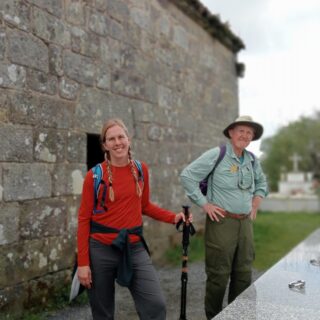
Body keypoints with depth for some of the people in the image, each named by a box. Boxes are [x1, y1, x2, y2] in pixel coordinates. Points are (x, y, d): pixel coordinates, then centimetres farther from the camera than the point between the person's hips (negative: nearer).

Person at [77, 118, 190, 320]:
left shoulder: (141, 170, 2)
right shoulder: (95, 175, -8)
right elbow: (84, 219, -5)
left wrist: (173, 217, 0)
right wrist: (83, 262, -9)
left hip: (134, 247, 3)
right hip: (101, 249, -2)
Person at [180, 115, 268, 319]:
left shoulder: (253, 160, 10)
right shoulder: (216, 155, -9)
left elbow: (261, 182, 29)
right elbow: (187, 176, -11)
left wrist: (256, 202, 13)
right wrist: (204, 204, -12)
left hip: (245, 222, 6)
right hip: (222, 222, -6)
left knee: (244, 274, 13)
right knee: (219, 275, 0)